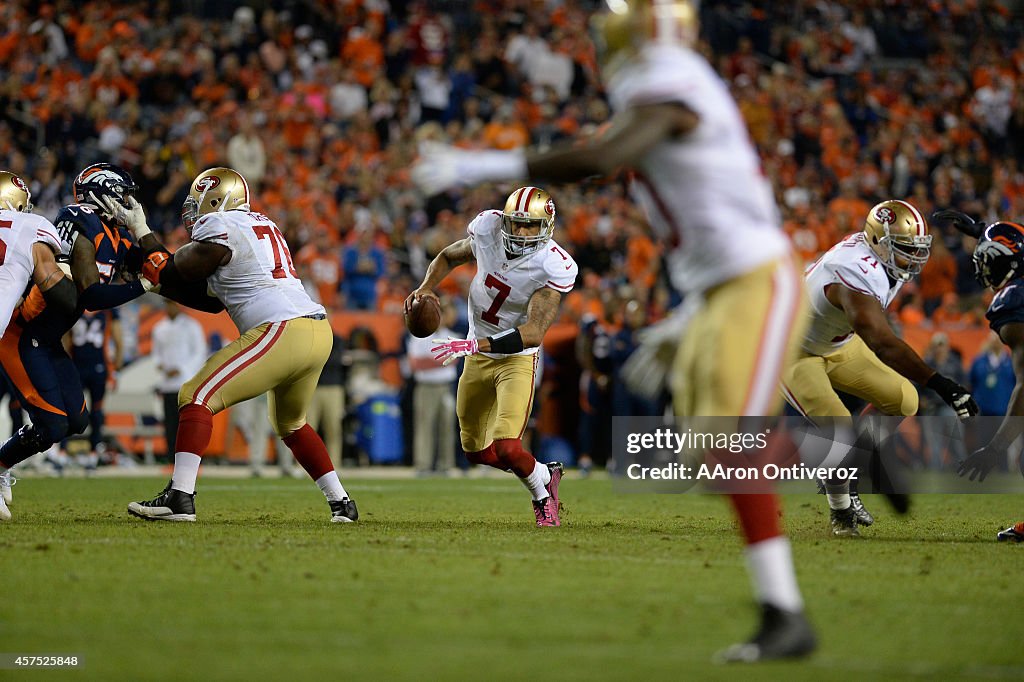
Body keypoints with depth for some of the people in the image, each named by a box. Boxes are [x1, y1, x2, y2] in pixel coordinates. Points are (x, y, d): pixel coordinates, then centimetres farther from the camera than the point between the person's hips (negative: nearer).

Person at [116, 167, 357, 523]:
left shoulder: (219, 228, -3)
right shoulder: (262, 224, 24)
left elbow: (171, 274, 8)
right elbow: (209, 295, 28)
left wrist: (141, 232, 20)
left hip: (281, 332, -9)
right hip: (319, 330, 9)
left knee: (197, 397, -7)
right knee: (291, 424, 29)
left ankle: (180, 497, -18)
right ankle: (341, 502, 27)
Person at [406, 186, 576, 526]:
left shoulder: (555, 267, -25)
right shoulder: (488, 228, -12)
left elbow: (533, 332, -31)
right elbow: (449, 256, 10)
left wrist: (474, 345, -38)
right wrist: (426, 287, -10)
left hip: (518, 358, -6)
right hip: (477, 357, 6)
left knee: (507, 448, -21)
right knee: (476, 450, 14)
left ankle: (542, 495, 12)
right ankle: (546, 475, 39)